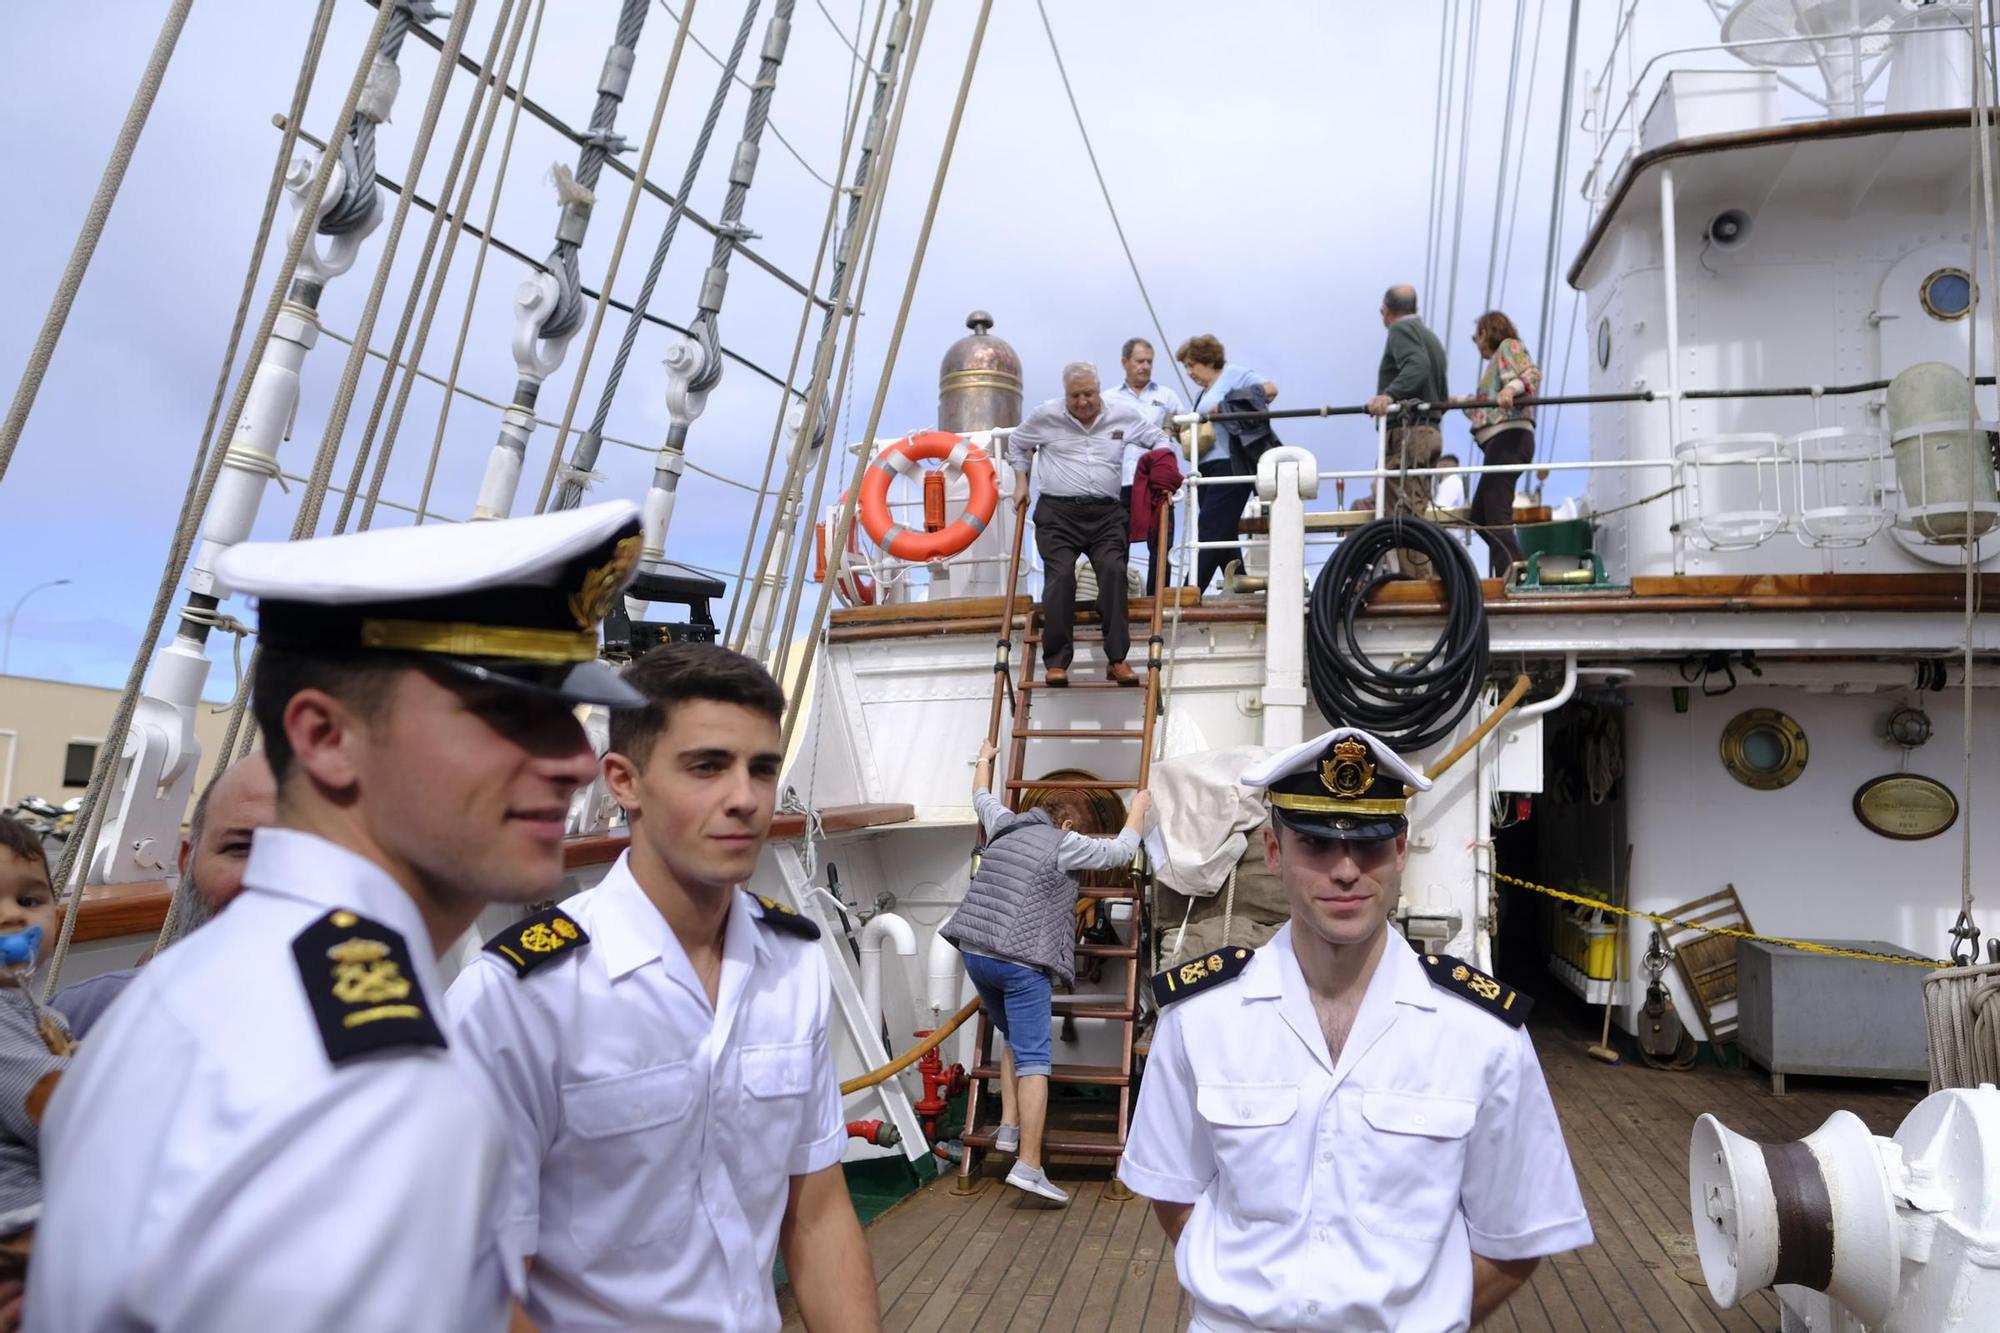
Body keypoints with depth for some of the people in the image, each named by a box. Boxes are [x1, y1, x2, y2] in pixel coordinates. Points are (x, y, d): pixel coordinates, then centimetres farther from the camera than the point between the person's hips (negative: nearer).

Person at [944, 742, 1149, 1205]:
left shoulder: (1004, 826, 15)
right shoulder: (1063, 845, -3)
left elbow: (982, 797, 35)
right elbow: (1120, 851, 6)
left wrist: (985, 759, 54)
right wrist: (1138, 810, 23)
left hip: (975, 952, 8)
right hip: (1021, 963, -7)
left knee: (1015, 1041, 25)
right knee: (1033, 1060, -6)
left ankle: (1009, 1128, 20)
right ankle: (1028, 1165, -10)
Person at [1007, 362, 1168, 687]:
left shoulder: (1123, 416, 7)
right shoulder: (1047, 415, 5)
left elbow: (1158, 439, 20)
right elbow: (1017, 443, 22)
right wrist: (1021, 483, 17)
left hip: (1106, 513, 1)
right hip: (1058, 513, -1)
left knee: (1114, 572, -15)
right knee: (1060, 577, -15)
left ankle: (1116, 658, -10)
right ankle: (1056, 660, -11)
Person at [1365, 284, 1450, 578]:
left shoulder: (1401, 330, -2)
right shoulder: (1431, 336, 26)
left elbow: (1417, 367, -22)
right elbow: (1443, 395, 25)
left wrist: (1389, 395, -33)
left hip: (1407, 431, -10)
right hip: (1431, 430, 10)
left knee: (1404, 513, -14)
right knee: (1415, 513, 11)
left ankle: (1416, 579, -18)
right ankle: (1425, 576, 11)